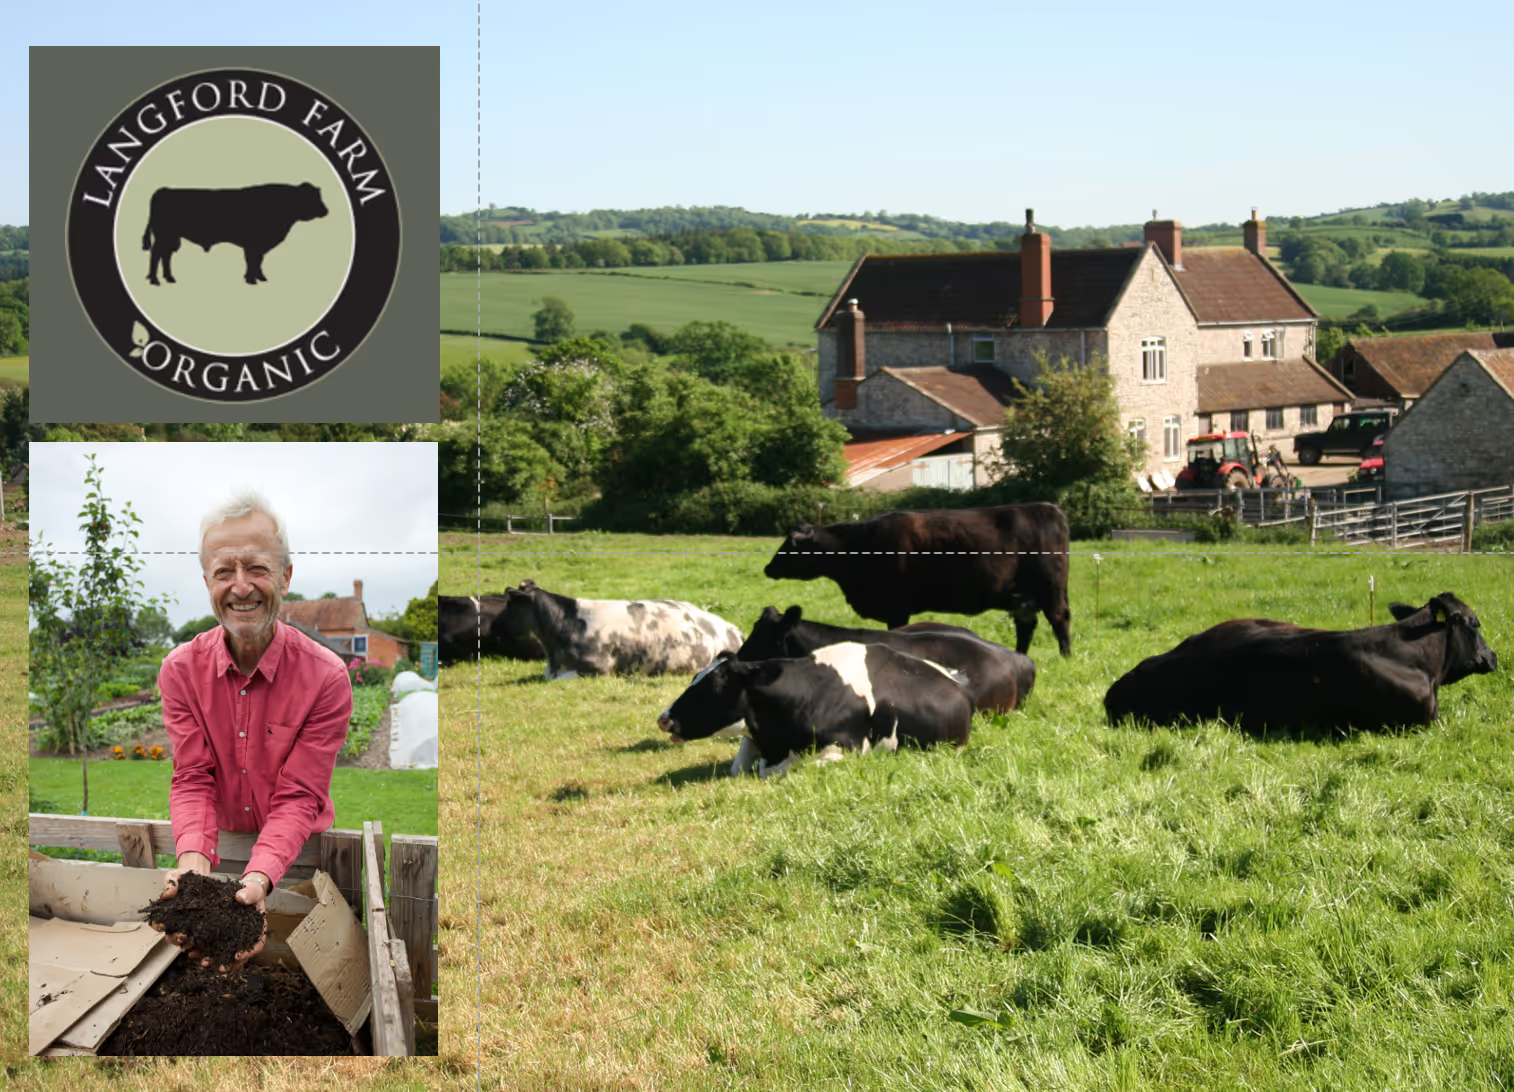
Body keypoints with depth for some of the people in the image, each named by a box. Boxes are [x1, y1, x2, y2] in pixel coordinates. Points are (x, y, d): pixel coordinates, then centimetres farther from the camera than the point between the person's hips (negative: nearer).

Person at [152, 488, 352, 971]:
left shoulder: (326, 678, -14)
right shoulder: (181, 670, -4)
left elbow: (298, 798, -15)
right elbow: (192, 780, -7)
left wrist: (258, 878, -34)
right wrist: (194, 860, -29)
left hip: (296, 855, -3)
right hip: (218, 848, 3)